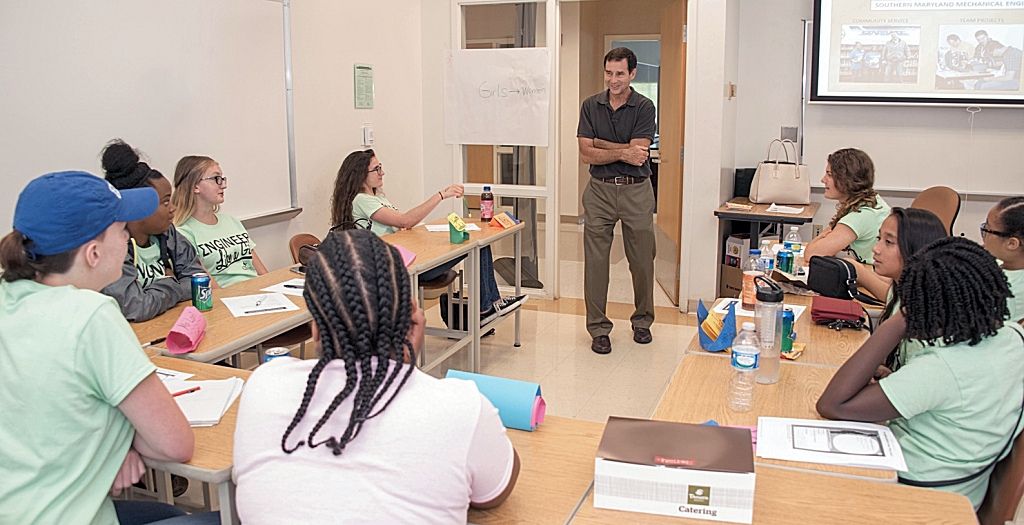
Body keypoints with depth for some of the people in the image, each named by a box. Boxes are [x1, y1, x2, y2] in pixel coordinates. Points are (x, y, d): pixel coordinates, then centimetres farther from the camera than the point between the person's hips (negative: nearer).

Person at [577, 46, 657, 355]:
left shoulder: (644, 107, -2)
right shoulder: (591, 106, 4)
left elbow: (637, 154, -13)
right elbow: (586, 154, -4)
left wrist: (598, 143, -8)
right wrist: (622, 152, -14)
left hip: (636, 191, -1)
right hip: (599, 190, 1)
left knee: (642, 260, 7)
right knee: (595, 260, 1)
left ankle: (642, 321, 27)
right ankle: (598, 327, 11)